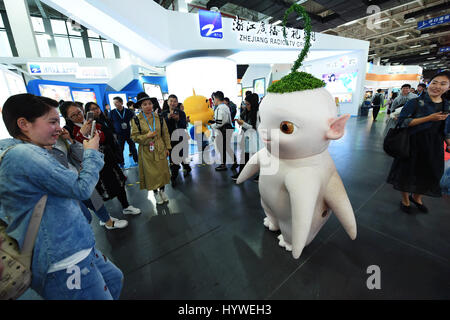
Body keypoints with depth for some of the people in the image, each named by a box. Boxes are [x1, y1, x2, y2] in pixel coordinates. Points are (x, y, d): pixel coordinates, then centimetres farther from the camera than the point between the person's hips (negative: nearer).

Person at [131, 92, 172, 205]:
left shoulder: (159, 118, 0)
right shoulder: (136, 120, -6)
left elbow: (165, 133, 5)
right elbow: (134, 137, -4)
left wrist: (168, 147, 4)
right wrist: (146, 136, -20)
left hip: (160, 149, 2)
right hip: (146, 151, -2)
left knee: (162, 170, 10)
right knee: (151, 173, 6)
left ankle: (162, 190, 32)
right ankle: (155, 193, 28)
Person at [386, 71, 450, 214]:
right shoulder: (415, 102, -9)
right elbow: (402, 121, -17)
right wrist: (429, 118, -22)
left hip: (434, 147, 5)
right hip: (413, 144, -5)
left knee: (430, 174, 15)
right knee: (408, 171, 8)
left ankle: (416, 197, 41)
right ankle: (405, 199, 30)